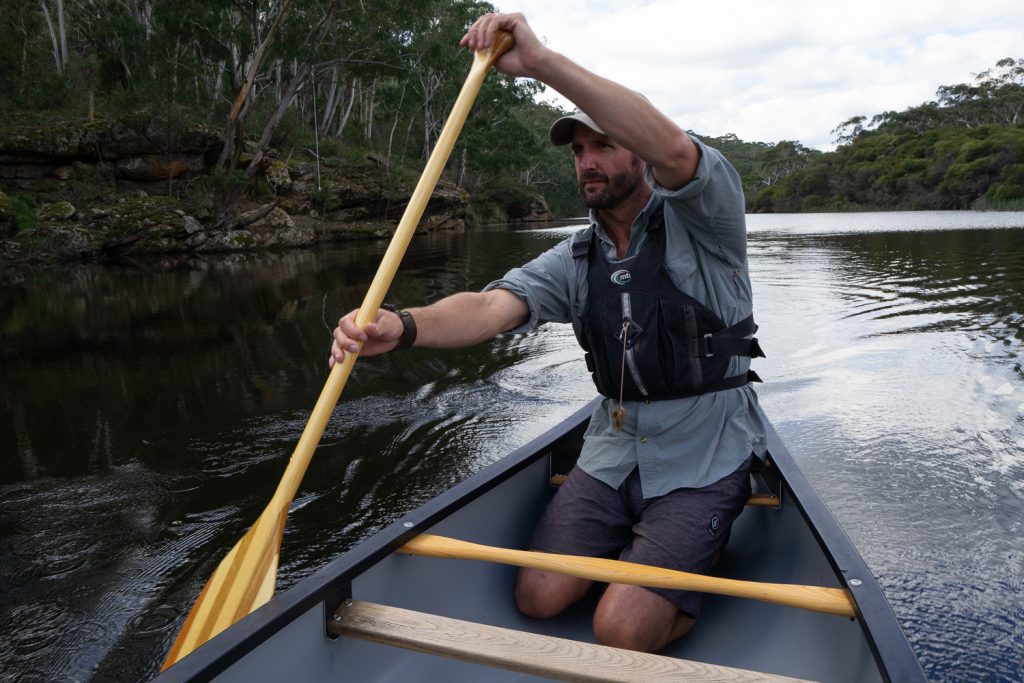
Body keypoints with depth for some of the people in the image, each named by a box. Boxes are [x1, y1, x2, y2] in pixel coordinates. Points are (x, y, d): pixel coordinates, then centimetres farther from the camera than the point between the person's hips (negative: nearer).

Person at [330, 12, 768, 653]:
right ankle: (640, 550, 21)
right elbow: (492, 307, -14)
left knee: (622, 631, -16)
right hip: (612, 451, 5)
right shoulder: (575, 261, 4)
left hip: (704, 461, -5)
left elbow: (675, 151, -34)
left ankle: (695, 565, 15)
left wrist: (542, 59, -40)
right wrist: (404, 325, -36)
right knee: (541, 596, -4)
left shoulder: (703, 221, -10)